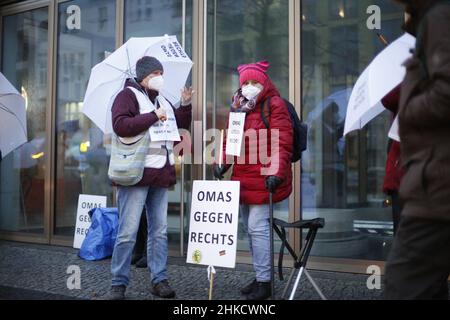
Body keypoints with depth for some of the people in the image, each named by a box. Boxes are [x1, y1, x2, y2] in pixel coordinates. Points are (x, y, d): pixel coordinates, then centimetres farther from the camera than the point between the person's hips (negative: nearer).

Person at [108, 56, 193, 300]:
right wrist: (154, 116, -19)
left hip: (160, 175, 8)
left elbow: (181, 124, 24)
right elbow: (120, 125, -21)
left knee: (159, 231, 10)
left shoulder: (162, 100, 19)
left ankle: (159, 280, 17)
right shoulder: (128, 95, -5)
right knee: (128, 232, -4)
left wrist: (185, 105, 8)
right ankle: (118, 283, 6)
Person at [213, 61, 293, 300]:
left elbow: (282, 143, -13)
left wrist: (276, 173, -22)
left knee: (257, 227, -9)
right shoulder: (238, 107, 15)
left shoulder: (273, 105, -7)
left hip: (263, 178, -7)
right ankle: (260, 276, 25)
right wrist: (222, 163, 7)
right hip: (243, 177, 8)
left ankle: (264, 281, 2)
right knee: (249, 228, 12)